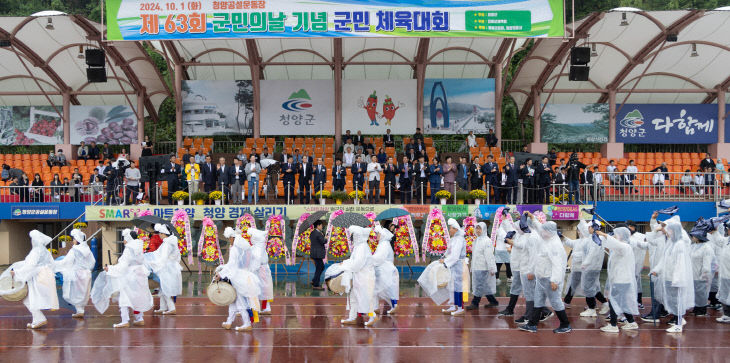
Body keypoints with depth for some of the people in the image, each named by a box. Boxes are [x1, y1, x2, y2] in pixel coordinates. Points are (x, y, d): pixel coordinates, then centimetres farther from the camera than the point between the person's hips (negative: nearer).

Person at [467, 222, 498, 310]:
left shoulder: (487, 241, -11)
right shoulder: (477, 240, 15)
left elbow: (489, 256, -15)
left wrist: (491, 269, -17)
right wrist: (472, 268, 20)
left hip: (483, 268, -9)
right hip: (476, 267, 9)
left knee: (479, 286, -5)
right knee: (485, 286, 12)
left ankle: (475, 303, 1)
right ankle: (493, 302, 21)